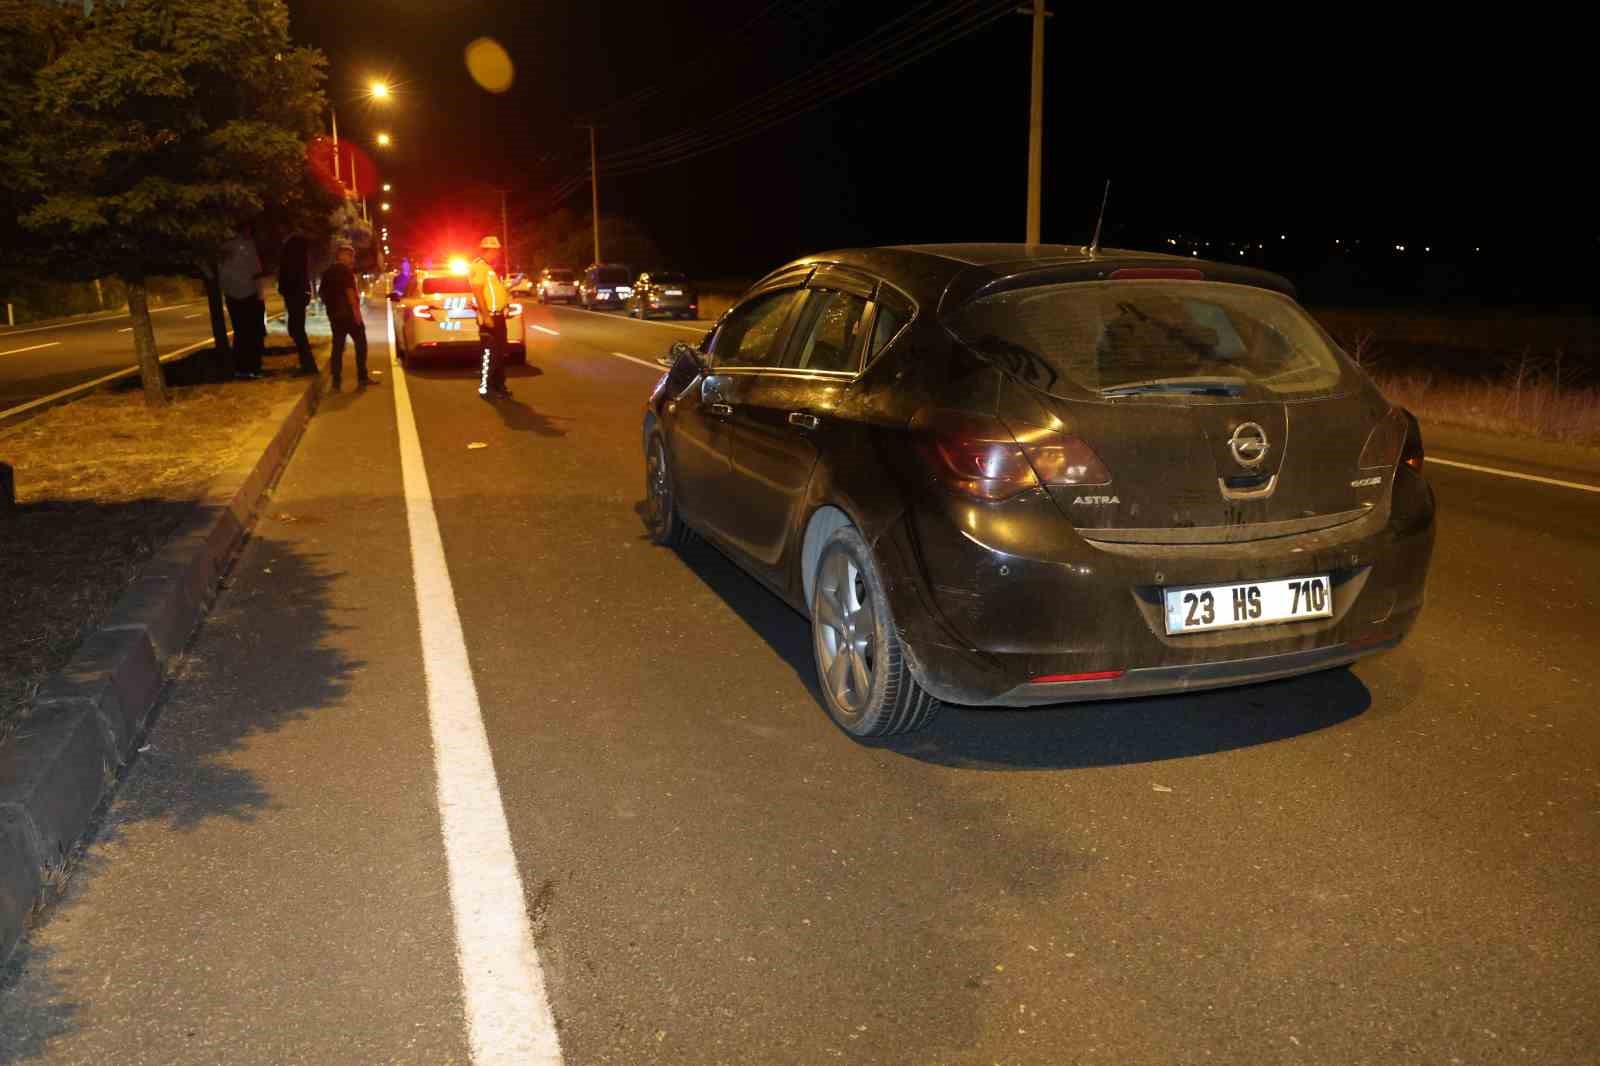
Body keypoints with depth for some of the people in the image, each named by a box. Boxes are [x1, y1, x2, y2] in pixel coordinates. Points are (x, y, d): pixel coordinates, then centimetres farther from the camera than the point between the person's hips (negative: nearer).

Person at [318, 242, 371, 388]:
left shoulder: (327, 272, 14)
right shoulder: (346, 270, -10)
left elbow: (322, 292, 18)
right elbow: (350, 291, -18)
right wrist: (356, 311, -19)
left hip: (334, 314, 7)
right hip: (348, 313, -7)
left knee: (338, 346, 7)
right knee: (360, 344, 3)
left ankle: (336, 379, 1)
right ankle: (362, 377, 0)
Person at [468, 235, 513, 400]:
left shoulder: (490, 268, 18)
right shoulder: (478, 267, -13)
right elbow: (477, 292, -21)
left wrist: (507, 292, 13)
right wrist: (486, 316, -25)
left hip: (498, 315, 10)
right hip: (489, 317, -10)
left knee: (500, 353, 12)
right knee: (489, 354, -8)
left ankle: (499, 385, 20)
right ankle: (485, 388, -3)